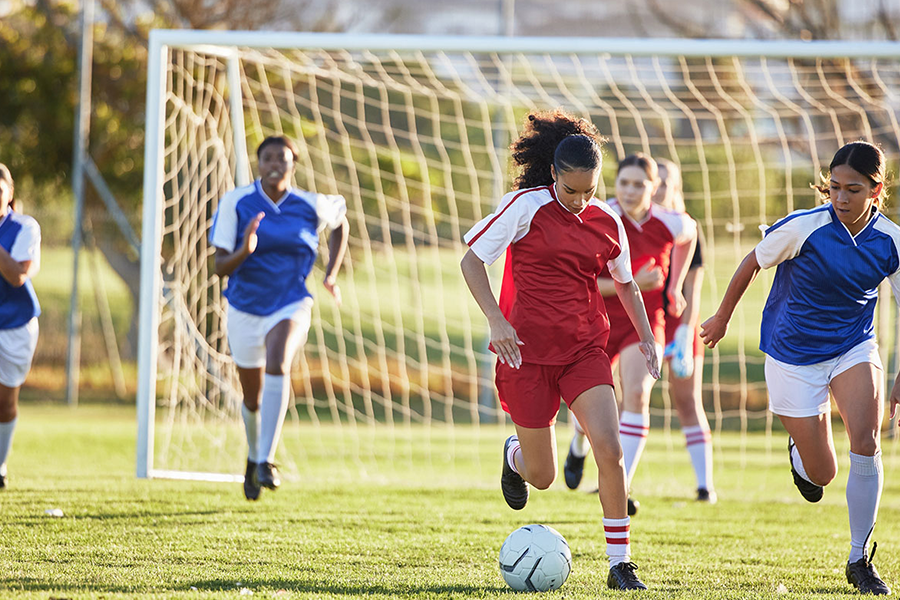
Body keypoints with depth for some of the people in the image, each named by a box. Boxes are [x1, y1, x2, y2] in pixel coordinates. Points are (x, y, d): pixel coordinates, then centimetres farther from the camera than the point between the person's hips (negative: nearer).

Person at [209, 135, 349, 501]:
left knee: (277, 364, -33)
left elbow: (340, 223, 18)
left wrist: (331, 275, 10)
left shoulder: (310, 205, -7)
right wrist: (244, 251, -33)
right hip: (245, 309, 1)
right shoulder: (236, 202, -10)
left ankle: (266, 460, -32)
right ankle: (254, 456, 46)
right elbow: (220, 267, -12)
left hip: (291, 307, -1)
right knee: (253, 397, 13)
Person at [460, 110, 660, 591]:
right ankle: (515, 455, 45)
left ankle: (620, 564, -9)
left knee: (609, 448, -18)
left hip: (585, 350, 3)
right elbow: (471, 261, -6)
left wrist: (645, 335, 8)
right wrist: (496, 320, -17)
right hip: (527, 352, -3)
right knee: (541, 477, 6)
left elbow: (625, 283, 20)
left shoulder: (606, 222, 3)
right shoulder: (526, 207, -9)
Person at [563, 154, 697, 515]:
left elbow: (688, 234, 15)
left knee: (636, 394, -24)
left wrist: (675, 287, 14)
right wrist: (632, 284, -28)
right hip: (599, 319, 0)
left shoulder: (671, 224, -12)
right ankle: (579, 446, 49)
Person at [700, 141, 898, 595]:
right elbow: (751, 263, -3)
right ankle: (799, 452, 44)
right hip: (793, 357, -2)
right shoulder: (802, 228, -20)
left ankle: (859, 560, -6)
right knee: (821, 474, 2)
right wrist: (722, 317, 9)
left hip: (854, 350, 2)